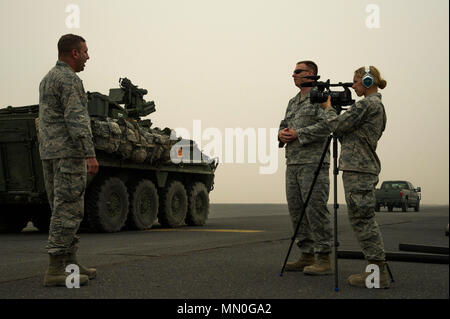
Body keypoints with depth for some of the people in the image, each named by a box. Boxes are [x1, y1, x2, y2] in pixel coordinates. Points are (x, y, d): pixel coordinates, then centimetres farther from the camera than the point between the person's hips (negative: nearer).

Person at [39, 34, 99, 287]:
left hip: (48, 152, 10)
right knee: (68, 210, -9)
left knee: (63, 210, 11)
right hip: (68, 152, -10)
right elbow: (77, 120, -20)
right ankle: (56, 270, -9)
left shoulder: (46, 80, 20)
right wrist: (90, 154, -24)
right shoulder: (70, 80, -11)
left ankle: (70, 263, 16)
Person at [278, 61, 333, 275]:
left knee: (315, 209, -10)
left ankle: (323, 259, -6)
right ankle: (307, 255, 16)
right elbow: (284, 125, 25)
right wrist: (282, 133, 2)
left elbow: (325, 126, -15)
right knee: (296, 210, 8)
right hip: (292, 163, 8)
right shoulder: (293, 102, 23)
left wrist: (297, 134, -14)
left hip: (313, 162, -8)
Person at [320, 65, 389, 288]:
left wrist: (328, 108, 5)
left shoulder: (368, 104, -11)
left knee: (361, 218, -8)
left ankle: (378, 273, -6)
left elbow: (338, 125, -12)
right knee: (363, 219, 11)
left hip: (358, 168, -10)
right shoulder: (378, 106, 20)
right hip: (366, 168, 10)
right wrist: (331, 109, 19)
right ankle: (377, 269, 14)